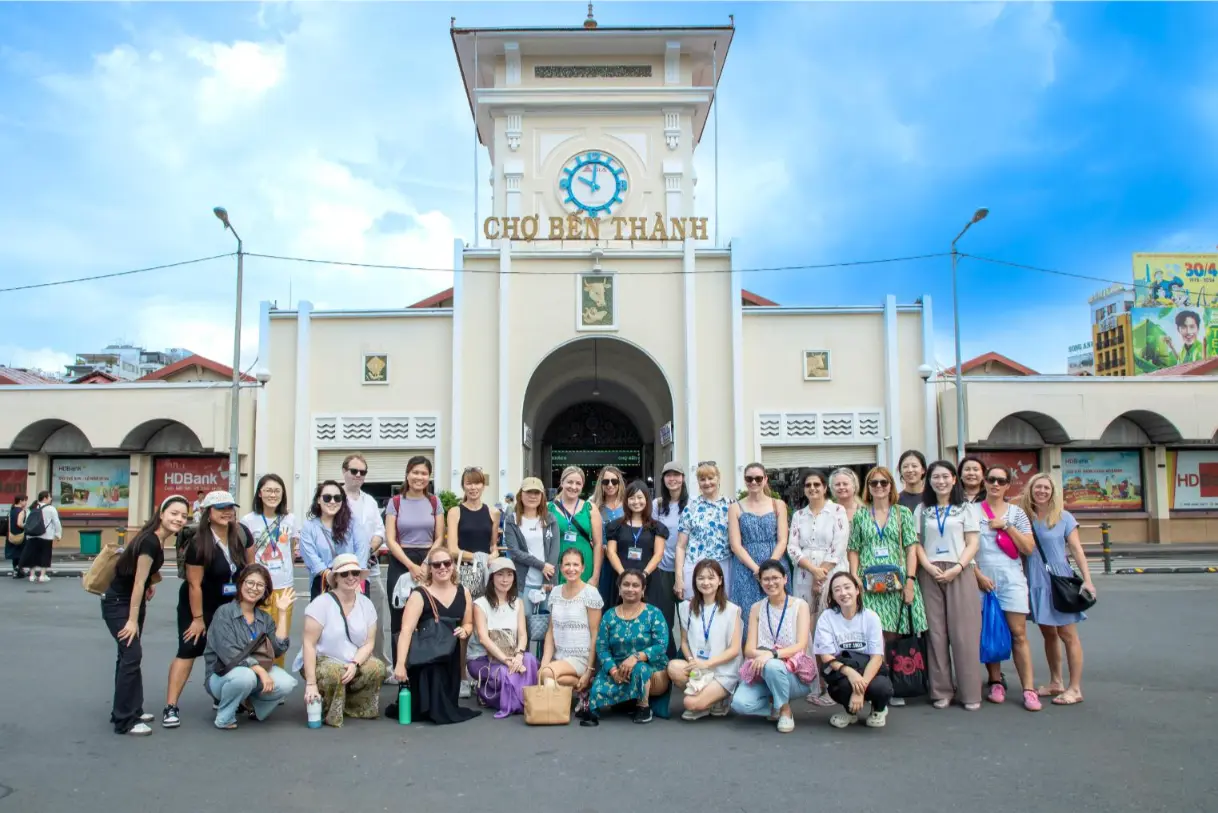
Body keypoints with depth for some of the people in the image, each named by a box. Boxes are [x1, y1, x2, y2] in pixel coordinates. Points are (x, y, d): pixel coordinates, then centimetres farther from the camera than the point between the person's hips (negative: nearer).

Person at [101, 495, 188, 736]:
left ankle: (129, 711, 25)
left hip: (132, 602, 9)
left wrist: (151, 584, 3)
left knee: (129, 655, 15)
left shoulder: (158, 540, 1)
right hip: (117, 604, -9)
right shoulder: (150, 541, -26)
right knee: (132, 655, -11)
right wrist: (132, 620, -19)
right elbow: (138, 582, -23)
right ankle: (124, 721, -3)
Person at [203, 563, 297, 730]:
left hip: (257, 672, 5)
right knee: (245, 677, -38)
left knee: (286, 684, -24)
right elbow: (229, 654, -22)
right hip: (222, 676, -4)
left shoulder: (265, 618, 6)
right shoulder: (224, 613, -11)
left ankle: (254, 705, 6)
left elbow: (278, 649, -8)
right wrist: (260, 670, -29)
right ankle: (224, 716, -10)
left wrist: (282, 612, -6)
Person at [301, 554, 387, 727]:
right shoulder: (322, 603, -15)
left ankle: (352, 705, 2)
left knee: (378, 668, -23)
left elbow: (369, 643, -1)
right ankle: (327, 714, -7)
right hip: (321, 661, -4)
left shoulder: (366, 604, -1)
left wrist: (355, 664, -21)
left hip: (354, 663, 5)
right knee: (334, 673, -37)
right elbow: (309, 644, -18)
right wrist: (311, 683, -24)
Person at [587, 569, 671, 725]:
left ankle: (644, 707, -11)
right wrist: (613, 670, -22)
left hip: (652, 670, 0)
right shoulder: (609, 616, 6)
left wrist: (636, 657, -30)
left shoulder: (653, 614, -2)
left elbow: (661, 646, -13)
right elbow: (601, 648, -2)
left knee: (638, 669, -35)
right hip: (617, 669, 0)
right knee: (599, 691, -30)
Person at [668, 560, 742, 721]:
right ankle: (706, 695, -4)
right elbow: (684, 641, 9)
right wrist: (691, 660, -12)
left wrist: (706, 663, -18)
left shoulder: (731, 610, -4)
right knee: (673, 667, -29)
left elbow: (734, 649, -7)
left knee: (692, 703, -26)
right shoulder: (687, 607, 6)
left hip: (723, 671, -4)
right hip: (696, 667, 4)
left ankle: (720, 699, 5)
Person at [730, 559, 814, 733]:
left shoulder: (799, 605, -1)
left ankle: (785, 709, -8)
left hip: (795, 674, -2)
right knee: (739, 704, -28)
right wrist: (761, 654, -25)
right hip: (761, 673, 2)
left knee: (772, 666, -38)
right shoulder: (756, 608, 7)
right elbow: (749, 649, 0)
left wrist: (772, 654, -31)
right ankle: (775, 705, 4)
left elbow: (801, 646, -13)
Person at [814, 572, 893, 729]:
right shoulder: (827, 617, -7)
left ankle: (879, 709, 7)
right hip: (841, 674, -1)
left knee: (882, 687, -32)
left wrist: (861, 688, -25)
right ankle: (851, 710, 2)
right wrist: (848, 671, -31)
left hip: (868, 671, 1)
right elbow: (826, 657, -11)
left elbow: (877, 657, -12)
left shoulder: (870, 616, -5)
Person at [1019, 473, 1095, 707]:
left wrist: (1087, 579, -10)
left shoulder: (1064, 517, -1)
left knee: (1067, 634, -3)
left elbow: (1076, 549, -3)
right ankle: (1055, 683, 22)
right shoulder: (1025, 518, 6)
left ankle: (1075, 688, 2)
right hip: (1037, 581, 4)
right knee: (1048, 633, 12)